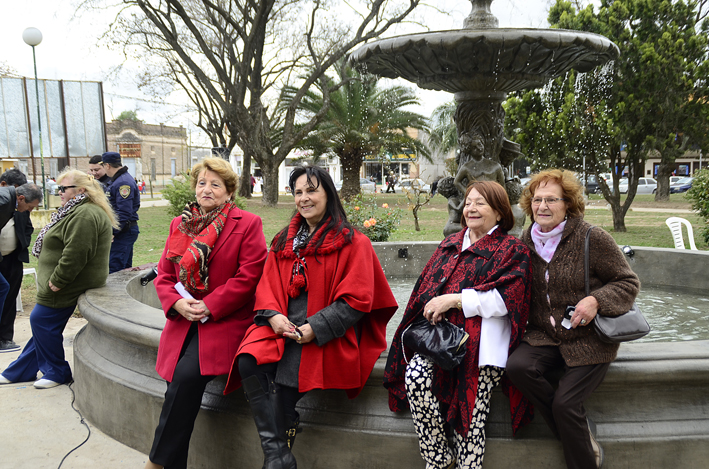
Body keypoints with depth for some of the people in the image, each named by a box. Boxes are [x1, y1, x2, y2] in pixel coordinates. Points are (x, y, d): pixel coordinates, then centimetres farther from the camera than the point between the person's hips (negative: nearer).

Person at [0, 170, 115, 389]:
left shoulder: (85, 215, -24)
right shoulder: (80, 211, 14)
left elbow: (75, 254, -30)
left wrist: (57, 281, -21)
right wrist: (55, 280, 19)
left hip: (67, 286, -11)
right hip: (67, 283, 11)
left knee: (42, 322, -1)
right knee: (42, 323, 17)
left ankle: (57, 372, 14)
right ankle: (19, 371, 31)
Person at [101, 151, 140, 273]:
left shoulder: (123, 182, -17)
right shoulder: (116, 180, 17)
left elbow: (124, 212, -24)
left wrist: (111, 231, -23)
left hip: (124, 231, -11)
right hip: (123, 232, 11)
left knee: (113, 270, -13)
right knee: (125, 269, 16)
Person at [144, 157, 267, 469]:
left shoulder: (247, 224, -1)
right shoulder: (180, 224, 16)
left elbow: (248, 276, -9)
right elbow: (163, 274, 15)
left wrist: (209, 306, -14)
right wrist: (177, 303, -5)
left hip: (225, 321, -4)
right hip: (183, 321, 5)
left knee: (187, 375, -24)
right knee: (184, 383, -16)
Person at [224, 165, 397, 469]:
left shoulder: (353, 242, -1)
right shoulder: (284, 240, 18)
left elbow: (357, 300, -8)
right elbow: (267, 284, 14)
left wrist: (315, 328, -17)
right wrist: (272, 315, -8)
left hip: (326, 337, -4)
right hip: (281, 327, 5)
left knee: (288, 369, -31)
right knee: (248, 361, -24)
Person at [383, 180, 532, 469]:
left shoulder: (512, 250, 6)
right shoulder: (450, 244, 23)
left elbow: (505, 297, -8)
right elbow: (427, 285, 20)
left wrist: (453, 299, -13)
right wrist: (433, 309, -3)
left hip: (480, 340, -4)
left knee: (470, 413, -13)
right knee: (415, 376, -22)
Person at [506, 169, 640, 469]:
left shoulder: (592, 238, -11)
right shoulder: (527, 241, 5)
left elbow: (628, 283, -3)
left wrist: (596, 300, -21)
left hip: (588, 340, -4)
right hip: (544, 336, 5)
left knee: (564, 403, -16)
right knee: (517, 367, -23)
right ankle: (578, 434, -2)